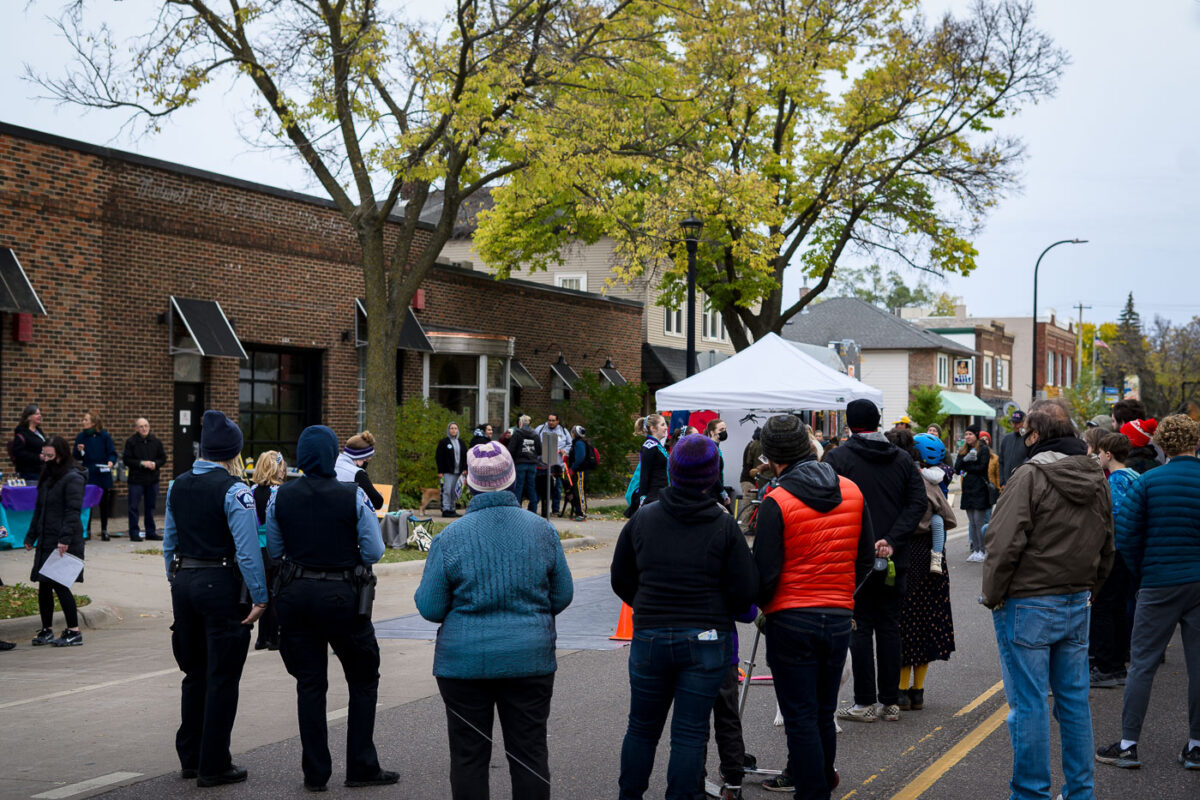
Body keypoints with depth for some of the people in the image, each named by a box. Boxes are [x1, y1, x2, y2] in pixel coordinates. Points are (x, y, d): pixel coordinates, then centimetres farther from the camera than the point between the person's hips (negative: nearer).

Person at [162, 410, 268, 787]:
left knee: (195, 674, 18)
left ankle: (190, 757, 25)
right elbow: (247, 549, -17)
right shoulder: (233, 490, -14)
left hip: (184, 583, 7)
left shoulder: (178, 486, 7)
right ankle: (214, 766, 6)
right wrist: (259, 597, -13)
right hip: (221, 586, -7)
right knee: (222, 678, 2)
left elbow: (169, 540, 14)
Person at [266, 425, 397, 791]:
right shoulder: (354, 497, -11)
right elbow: (374, 551, -8)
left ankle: (315, 773, 12)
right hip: (341, 595, -3)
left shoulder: (280, 497, -2)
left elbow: (274, 550, 6)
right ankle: (361, 767, 14)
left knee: (310, 684, 10)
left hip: (296, 593, 3)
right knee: (363, 681, 12)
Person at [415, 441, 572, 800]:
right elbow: (563, 595, 4)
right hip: (530, 658, 2)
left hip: (465, 661, -1)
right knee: (529, 754, 9)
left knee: (468, 756, 8)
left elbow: (429, 607, -6)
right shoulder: (542, 530, -2)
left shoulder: (451, 537, -8)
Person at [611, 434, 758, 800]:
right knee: (690, 733, 4)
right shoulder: (724, 526, -7)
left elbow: (621, 580, 7)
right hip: (705, 642, -2)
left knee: (642, 728, 17)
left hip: (649, 639, 2)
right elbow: (746, 591, -6)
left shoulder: (642, 518, -1)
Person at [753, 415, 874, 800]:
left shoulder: (776, 503, -14)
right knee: (823, 713, 19)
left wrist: (760, 604, 6)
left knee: (800, 717, 3)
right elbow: (866, 558, 10)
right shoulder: (852, 492, 3)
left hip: (791, 620, -5)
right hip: (839, 618, 5)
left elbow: (766, 573, -13)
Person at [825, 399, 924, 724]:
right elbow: (918, 502, -2)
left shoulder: (838, 458, -6)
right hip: (894, 560, 4)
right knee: (889, 627, 11)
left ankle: (865, 703, 4)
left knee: (861, 628, 3)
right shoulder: (902, 459, 7)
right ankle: (891, 702, 14)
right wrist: (892, 541, -9)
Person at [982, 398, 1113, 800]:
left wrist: (992, 596, -6)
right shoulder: (1098, 480, 9)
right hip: (1077, 607, 7)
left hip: (1027, 605, -7)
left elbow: (1005, 544, -18)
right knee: (1074, 700, 13)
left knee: (1028, 704, 0)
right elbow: (1106, 550, 17)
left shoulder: (1030, 476, -15)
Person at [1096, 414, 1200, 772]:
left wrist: (1143, 573, 6)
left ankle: (1128, 744, 5)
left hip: (1161, 583, -2)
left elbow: (1126, 536, -8)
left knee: (1142, 663, 4)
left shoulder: (1147, 482, -6)